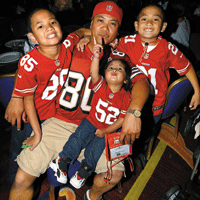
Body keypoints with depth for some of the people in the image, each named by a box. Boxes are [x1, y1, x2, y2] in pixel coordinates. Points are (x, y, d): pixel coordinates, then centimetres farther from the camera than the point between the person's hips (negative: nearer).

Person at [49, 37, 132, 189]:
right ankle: (62, 161, 0)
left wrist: (105, 131, -15)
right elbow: (94, 74, -27)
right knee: (77, 138, -18)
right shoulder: (101, 86, -7)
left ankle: (85, 169, 1)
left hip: (109, 129, -1)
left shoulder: (126, 97, -11)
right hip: (91, 122, 1)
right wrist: (96, 57, -42)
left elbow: (122, 118, -10)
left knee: (97, 145, -20)